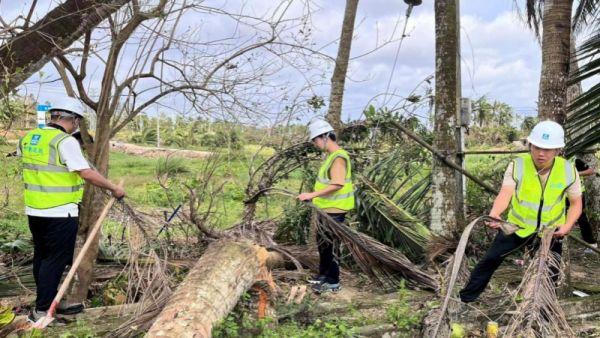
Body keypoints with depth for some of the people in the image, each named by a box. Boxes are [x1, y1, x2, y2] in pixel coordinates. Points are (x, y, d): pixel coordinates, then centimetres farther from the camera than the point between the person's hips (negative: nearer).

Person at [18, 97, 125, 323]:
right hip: (60, 214, -8)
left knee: (41, 257, 17)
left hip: (34, 211, 8)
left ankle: (49, 302, 31)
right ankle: (42, 311, 6)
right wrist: (114, 188, -13)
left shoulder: (28, 138, 7)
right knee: (55, 260, 1)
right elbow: (87, 174, -23)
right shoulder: (65, 141, -17)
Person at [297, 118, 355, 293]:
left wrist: (312, 194, -31)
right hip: (326, 208, 10)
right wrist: (314, 197, 17)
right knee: (322, 242, 20)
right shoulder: (331, 155, 12)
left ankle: (333, 282, 11)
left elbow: (337, 184, -30)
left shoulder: (338, 157, -20)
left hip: (334, 211, -10)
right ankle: (324, 274, 35)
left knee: (330, 245, 0)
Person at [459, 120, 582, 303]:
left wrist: (567, 225, -18)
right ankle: (465, 297, 16)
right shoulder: (517, 166, -20)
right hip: (517, 226, -1)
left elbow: (576, 202, -2)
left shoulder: (568, 171, -14)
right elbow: (505, 193, -33)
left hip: (551, 231, 2)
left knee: (551, 273, 13)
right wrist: (494, 214, -52)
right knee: (490, 259, 0)